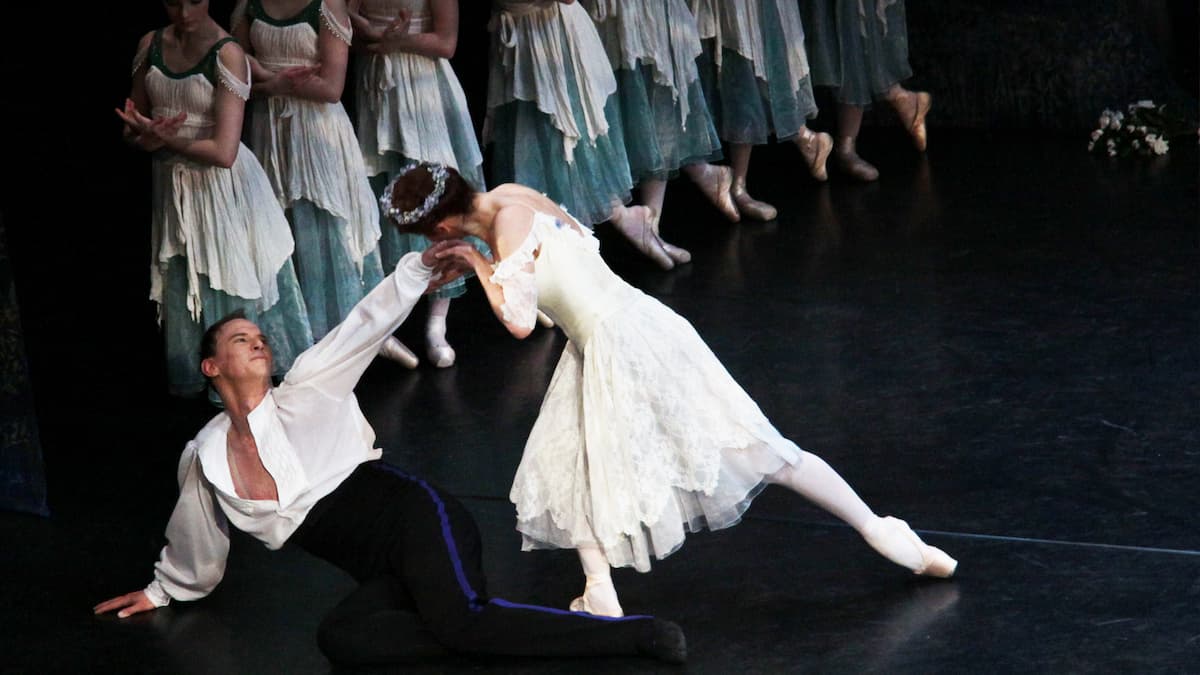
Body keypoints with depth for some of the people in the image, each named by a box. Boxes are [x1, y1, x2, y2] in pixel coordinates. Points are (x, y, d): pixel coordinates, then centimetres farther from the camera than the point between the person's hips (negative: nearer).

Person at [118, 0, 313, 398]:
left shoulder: (227, 55, -18)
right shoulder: (151, 45, 0)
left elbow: (223, 152, -22)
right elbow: (133, 128, 8)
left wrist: (163, 138, -13)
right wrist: (145, 136, -16)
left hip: (224, 189, -5)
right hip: (172, 187, 5)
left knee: (233, 288, 5)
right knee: (181, 289, 16)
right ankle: (192, 381, 32)